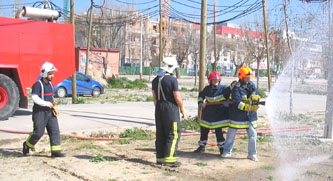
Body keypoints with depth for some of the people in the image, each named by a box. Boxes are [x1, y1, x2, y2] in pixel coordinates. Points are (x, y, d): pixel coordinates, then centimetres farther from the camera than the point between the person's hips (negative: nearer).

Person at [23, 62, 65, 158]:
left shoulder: (49, 83, 13)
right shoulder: (38, 84, -12)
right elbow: (34, 97, -22)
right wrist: (47, 104, -21)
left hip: (50, 112, 7)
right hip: (40, 112, -7)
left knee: (55, 130, -2)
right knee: (38, 132, -3)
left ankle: (55, 151, -2)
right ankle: (27, 145, 23)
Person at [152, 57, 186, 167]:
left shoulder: (155, 80, 8)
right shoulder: (172, 80, -14)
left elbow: (154, 97, 14)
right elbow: (177, 97, -12)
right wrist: (182, 108, 1)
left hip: (159, 109, 7)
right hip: (171, 109, -7)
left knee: (160, 134, 12)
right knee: (173, 134, -1)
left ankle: (160, 158, 17)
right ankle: (168, 158, -5)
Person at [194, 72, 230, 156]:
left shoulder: (223, 89, -11)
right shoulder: (207, 89, 3)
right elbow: (201, 95, 20)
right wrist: (200, 103, 6)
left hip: (219, 115, -5)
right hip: (207, 114, 5)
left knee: (218, 132, -4)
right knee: (203, 130, 12)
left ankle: (222, 148, 11)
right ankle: (202, 147, 28)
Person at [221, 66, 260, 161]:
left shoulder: (250, 84, 5)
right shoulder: (236, 87, -15)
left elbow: (257, 95, 2)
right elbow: (237, 103, -23)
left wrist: (255, 96, -23)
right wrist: (249, 107, -30)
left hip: (250, 114, 5)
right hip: (237, 114, -5)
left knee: (253, 134, 2)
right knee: (231, 134, 7)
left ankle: (252, 154, 14)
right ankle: (227, 152, 22)